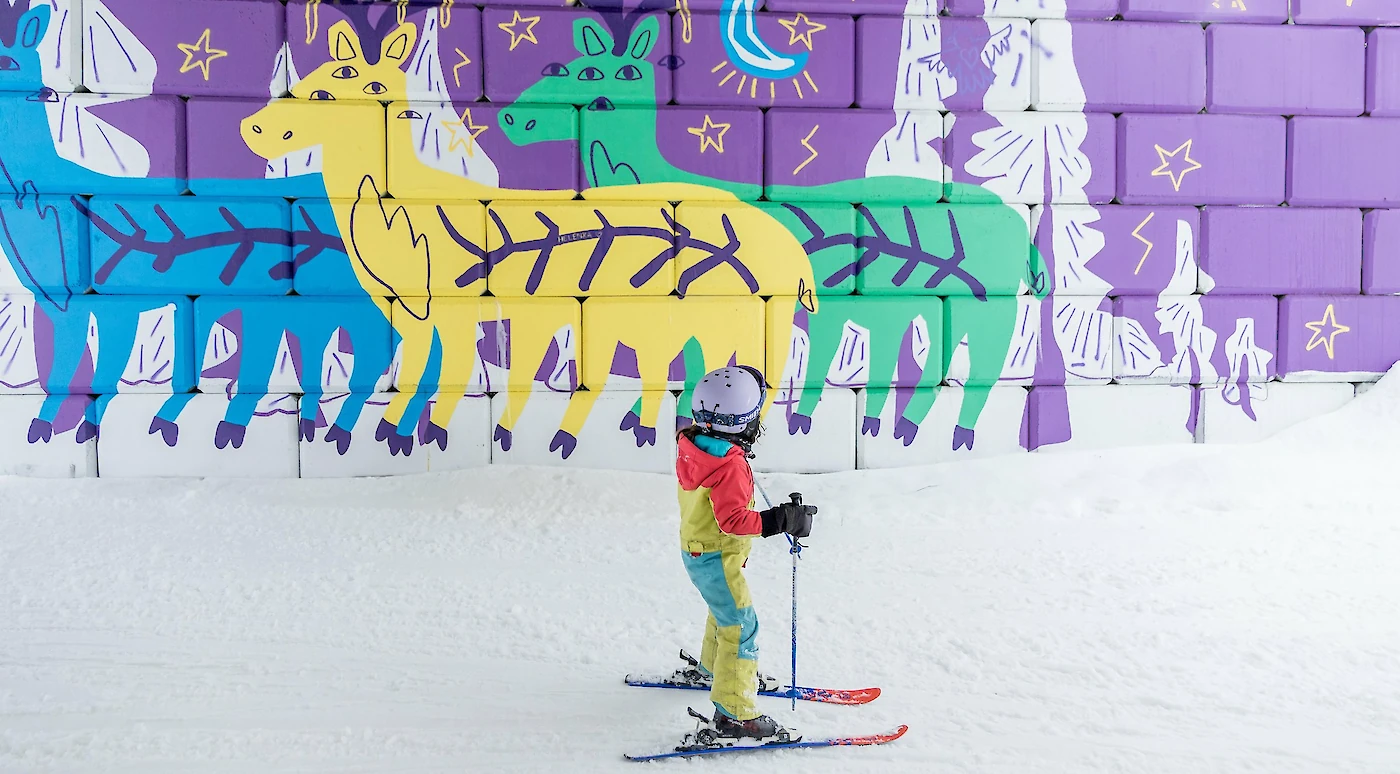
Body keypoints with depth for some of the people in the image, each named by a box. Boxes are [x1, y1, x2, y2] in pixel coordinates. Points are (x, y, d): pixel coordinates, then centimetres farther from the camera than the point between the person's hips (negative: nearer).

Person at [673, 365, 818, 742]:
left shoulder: (693, 443, -2)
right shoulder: (730, 465, -30)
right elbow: (733, 520, -33)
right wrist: (780, 520, -34)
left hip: (696, 549, 10)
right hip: (717, 558, -10)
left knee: (725, 610, 30)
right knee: (741, 627, -5)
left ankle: (712, 667, 52)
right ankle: (735, 714, -2)